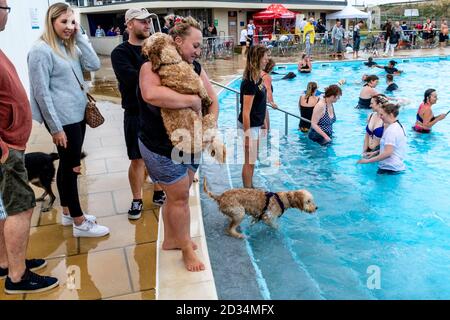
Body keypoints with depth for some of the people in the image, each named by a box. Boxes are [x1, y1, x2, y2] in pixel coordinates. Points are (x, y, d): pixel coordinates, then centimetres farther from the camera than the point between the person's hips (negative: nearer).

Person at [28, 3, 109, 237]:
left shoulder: (69, 46, 12)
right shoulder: (41, 50, -13)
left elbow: (94, 65, 1)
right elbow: (41, 92, -16)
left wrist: (79, 37, -3)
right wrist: (56, 128, -18)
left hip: (78, 115, 8)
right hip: (63, 119, -8)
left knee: (68, 165, 16)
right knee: (71, 166, -1)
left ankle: (67, 212, 30)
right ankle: (79, 223, 9)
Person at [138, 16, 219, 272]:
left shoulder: (195, 67, 3)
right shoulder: (153, 66, -18)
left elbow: (213, 99, 4)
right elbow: (151, 95, -39)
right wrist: (192, 100, -31)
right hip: (162, 147, -7)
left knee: (178, 193, 17)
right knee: (179, 196, 1)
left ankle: (171, 239, 36)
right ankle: (187, 249, 20)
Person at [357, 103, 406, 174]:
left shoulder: (391, 130, -19)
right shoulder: (398, 126, 13)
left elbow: (387, 153, -26)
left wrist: (368, 160, -22)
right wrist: (375, 152, 16)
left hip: (389, 169, -10)